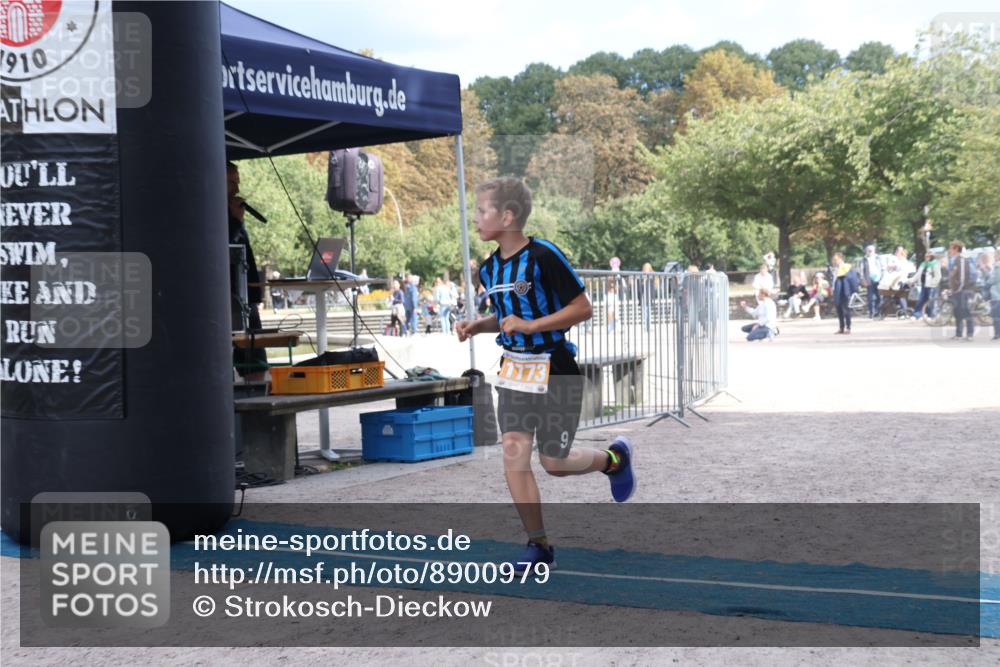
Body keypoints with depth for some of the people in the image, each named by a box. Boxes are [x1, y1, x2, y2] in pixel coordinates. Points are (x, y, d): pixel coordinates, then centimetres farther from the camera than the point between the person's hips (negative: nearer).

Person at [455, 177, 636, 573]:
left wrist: (530, 325, -22)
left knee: (554, 462, 1)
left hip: (555, 370, -6)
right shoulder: (489, 269, 6)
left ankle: (614, 458, 31)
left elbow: (583, 308, -15)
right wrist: (477, 327, 2)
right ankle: (539, 545, 4)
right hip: (514, 370, 6)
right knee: (514, 456, -5)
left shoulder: (544, 256, -17)